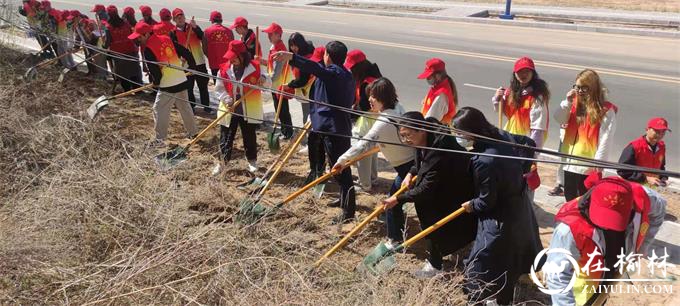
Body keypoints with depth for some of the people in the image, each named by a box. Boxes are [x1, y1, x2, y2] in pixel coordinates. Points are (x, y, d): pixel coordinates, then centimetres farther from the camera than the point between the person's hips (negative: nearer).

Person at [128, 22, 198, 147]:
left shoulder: (148, 49, -12)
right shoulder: (166, 39, 7)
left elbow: (154, 70, -14)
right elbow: (185, 52, 8)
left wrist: (156, 82, 5)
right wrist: (192, 67, 17)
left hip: (167, 86, -7)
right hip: (182, 81, 7)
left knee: (159, 110, 3)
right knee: (185, 107, 20)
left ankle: (160, 139, 6)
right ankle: (193, 132, 31)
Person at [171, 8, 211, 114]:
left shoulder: (193, 27, 4)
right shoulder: (173, 32, 2)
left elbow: (203, 38, -12)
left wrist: (195, 27, -26)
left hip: (199, 62, 1)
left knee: (203, 86, 6)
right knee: (188, 87, 7)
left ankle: (206, 106, 16)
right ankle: (191, 107, 20)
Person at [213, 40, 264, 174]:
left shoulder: (255, 67, -7)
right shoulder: (225, 69, -2)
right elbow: (219, 88, 3)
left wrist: (263, 81, -26)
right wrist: (227, 99, -15)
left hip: (249, 111, -1)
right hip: (229, 110, 1)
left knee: (249, 137, 12)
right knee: (226, 137, 8)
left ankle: (252, 161, 31)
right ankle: (222, 162, 22)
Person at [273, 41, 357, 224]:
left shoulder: (333, 72, -13)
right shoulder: (346, 75, 17)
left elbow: (314, 68, -34)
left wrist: (291, 57, -47)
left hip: (332, 127, -10)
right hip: (341, 126, 10)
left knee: (340, 169, -7)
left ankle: (348, 212, -5)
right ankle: (345, 200, 39)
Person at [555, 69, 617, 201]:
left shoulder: (606, 110, -12)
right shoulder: (575, 103, 7)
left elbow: (605, 139, -14)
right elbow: (559, 119, -1)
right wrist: (567, 102, -14)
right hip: (570, 162, 6)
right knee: (570, 198, 19)